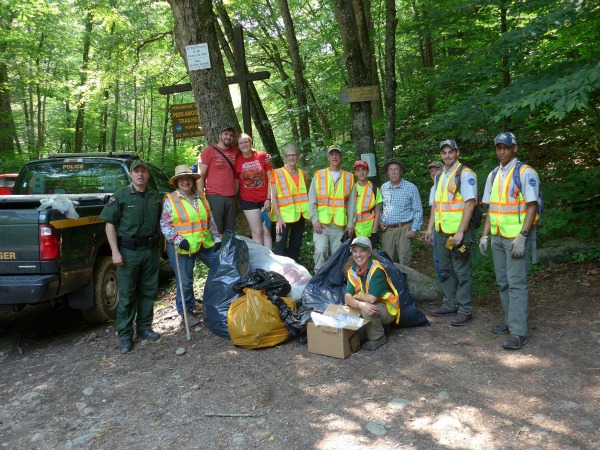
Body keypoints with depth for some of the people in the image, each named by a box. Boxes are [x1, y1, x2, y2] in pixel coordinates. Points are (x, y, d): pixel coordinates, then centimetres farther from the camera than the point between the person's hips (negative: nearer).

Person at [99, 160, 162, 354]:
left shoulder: (156, 197, 9)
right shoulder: (121, 196, -4)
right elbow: (110, 224, -5)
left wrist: (158, 248, 12)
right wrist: (115, 251, -12)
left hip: (150, 250, 4)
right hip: (128, 251, -4)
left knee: (148, 292, 11)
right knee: (127, 295, 1)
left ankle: (144, 327, 26)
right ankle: (125, 335, 11)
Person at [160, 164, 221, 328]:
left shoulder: (201, 196, 8)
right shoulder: (170, 200, -6)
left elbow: (210, 220, 15)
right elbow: (165, 224, -9)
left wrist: (216, 237, 11)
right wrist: (178, 239, -20)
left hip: (206, 244, 5)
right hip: (182, 247, -5)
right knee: (185, 281, 3)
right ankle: (185, 312, 21)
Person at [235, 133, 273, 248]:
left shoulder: (262, 156, -1)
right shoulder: (237, 161, -1)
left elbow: (270, 178, -2)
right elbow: (236, 183, 4)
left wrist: (269, 198, -8)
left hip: (265, 200, 0)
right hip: (249, 201, 0)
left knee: (267, 231, 6)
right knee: (257, 233, 3)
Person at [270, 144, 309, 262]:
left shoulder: (303, 174, 10)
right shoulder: (277, 173, -4)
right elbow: (273, 197, -7)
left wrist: (307, 212, 6)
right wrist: (278, 218, -14)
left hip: (300, 215, 5)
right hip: (284, 216, -5)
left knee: (296, 245, 12)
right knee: (280, 247, -8)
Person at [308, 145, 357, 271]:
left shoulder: (349, 177, 9)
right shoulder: (319, 175, 5)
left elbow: (352, 203, 9)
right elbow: (312, 200, 3)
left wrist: (350, 224, 3)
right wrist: (315, 220, -7)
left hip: (340, 225, 1)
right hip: (321, 224, -1)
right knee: (321, 250, -16)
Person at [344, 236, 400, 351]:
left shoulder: (376, 269, -25)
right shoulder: (352, 270, -5)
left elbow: (371, 298, -32)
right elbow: (347, 297, -15)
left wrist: (356, 296, -13)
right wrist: (360, 304, -36)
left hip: (388, 310, -6)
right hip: (369, 306, 7)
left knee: (367, 311, -34)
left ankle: (377, 338, -9)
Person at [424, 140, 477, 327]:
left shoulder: (465, 174, -8)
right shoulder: (439, 176, 15)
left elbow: (470, 203, -16)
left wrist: (460, 232, -20)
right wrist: (430, 227, 14)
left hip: (459, 233, -8)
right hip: (442, 233, 8)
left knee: (462, 273, 0)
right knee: (446, 271, 15)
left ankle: (465, 311, 9)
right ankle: (450, 305, 27)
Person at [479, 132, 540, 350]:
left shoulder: (525, 173, -7)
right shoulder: (493, 176, 13)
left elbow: (532, 207, -12)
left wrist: (522, 237, -20)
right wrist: (485, 235, 10)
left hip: (517, 237, -7)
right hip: (498, 237, 7)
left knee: (516, 283, -8)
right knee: (503, 282, 12)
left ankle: (518, 332, -5)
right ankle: (510, 321, 25)